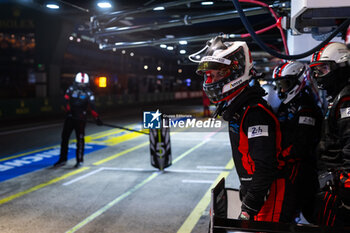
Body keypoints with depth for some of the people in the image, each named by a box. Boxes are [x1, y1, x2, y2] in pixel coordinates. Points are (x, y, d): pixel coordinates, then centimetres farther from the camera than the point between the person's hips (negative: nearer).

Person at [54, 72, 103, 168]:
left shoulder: (88, 93, -3)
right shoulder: (71, 89, 1)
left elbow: (92, 107, -10)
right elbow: (66, 101, -7)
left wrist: (97, 118, -19)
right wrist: (68, 111, -23)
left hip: (81, 119, -2)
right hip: (70, 118, 2)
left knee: (80, 139, -1)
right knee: (64, 137, 6)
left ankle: (80, 160, 10)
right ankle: (63, 159, 18)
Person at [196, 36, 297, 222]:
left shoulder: (255, 112, -20)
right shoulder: (236, 110, 13)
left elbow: (264, 167, -26)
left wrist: (248, 210, -25)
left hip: (270, 199, -10)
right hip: (254, 196, 10)